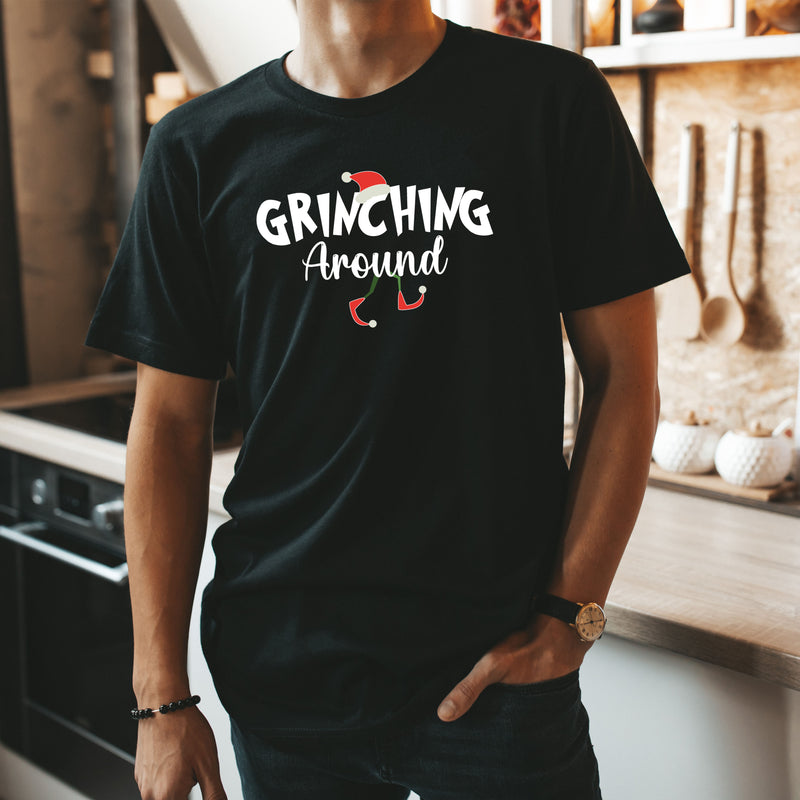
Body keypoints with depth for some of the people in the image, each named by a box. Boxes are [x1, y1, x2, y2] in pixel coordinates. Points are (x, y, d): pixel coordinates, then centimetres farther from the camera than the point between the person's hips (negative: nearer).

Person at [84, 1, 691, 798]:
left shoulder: (553, 100, -3)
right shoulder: (198, 147, 1)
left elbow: (624, 373, -1)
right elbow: (170, 424, 1)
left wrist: (570, 614, -8)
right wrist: (161, 696, 0)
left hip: (500, 667, -1)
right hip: (279, 672, 2)